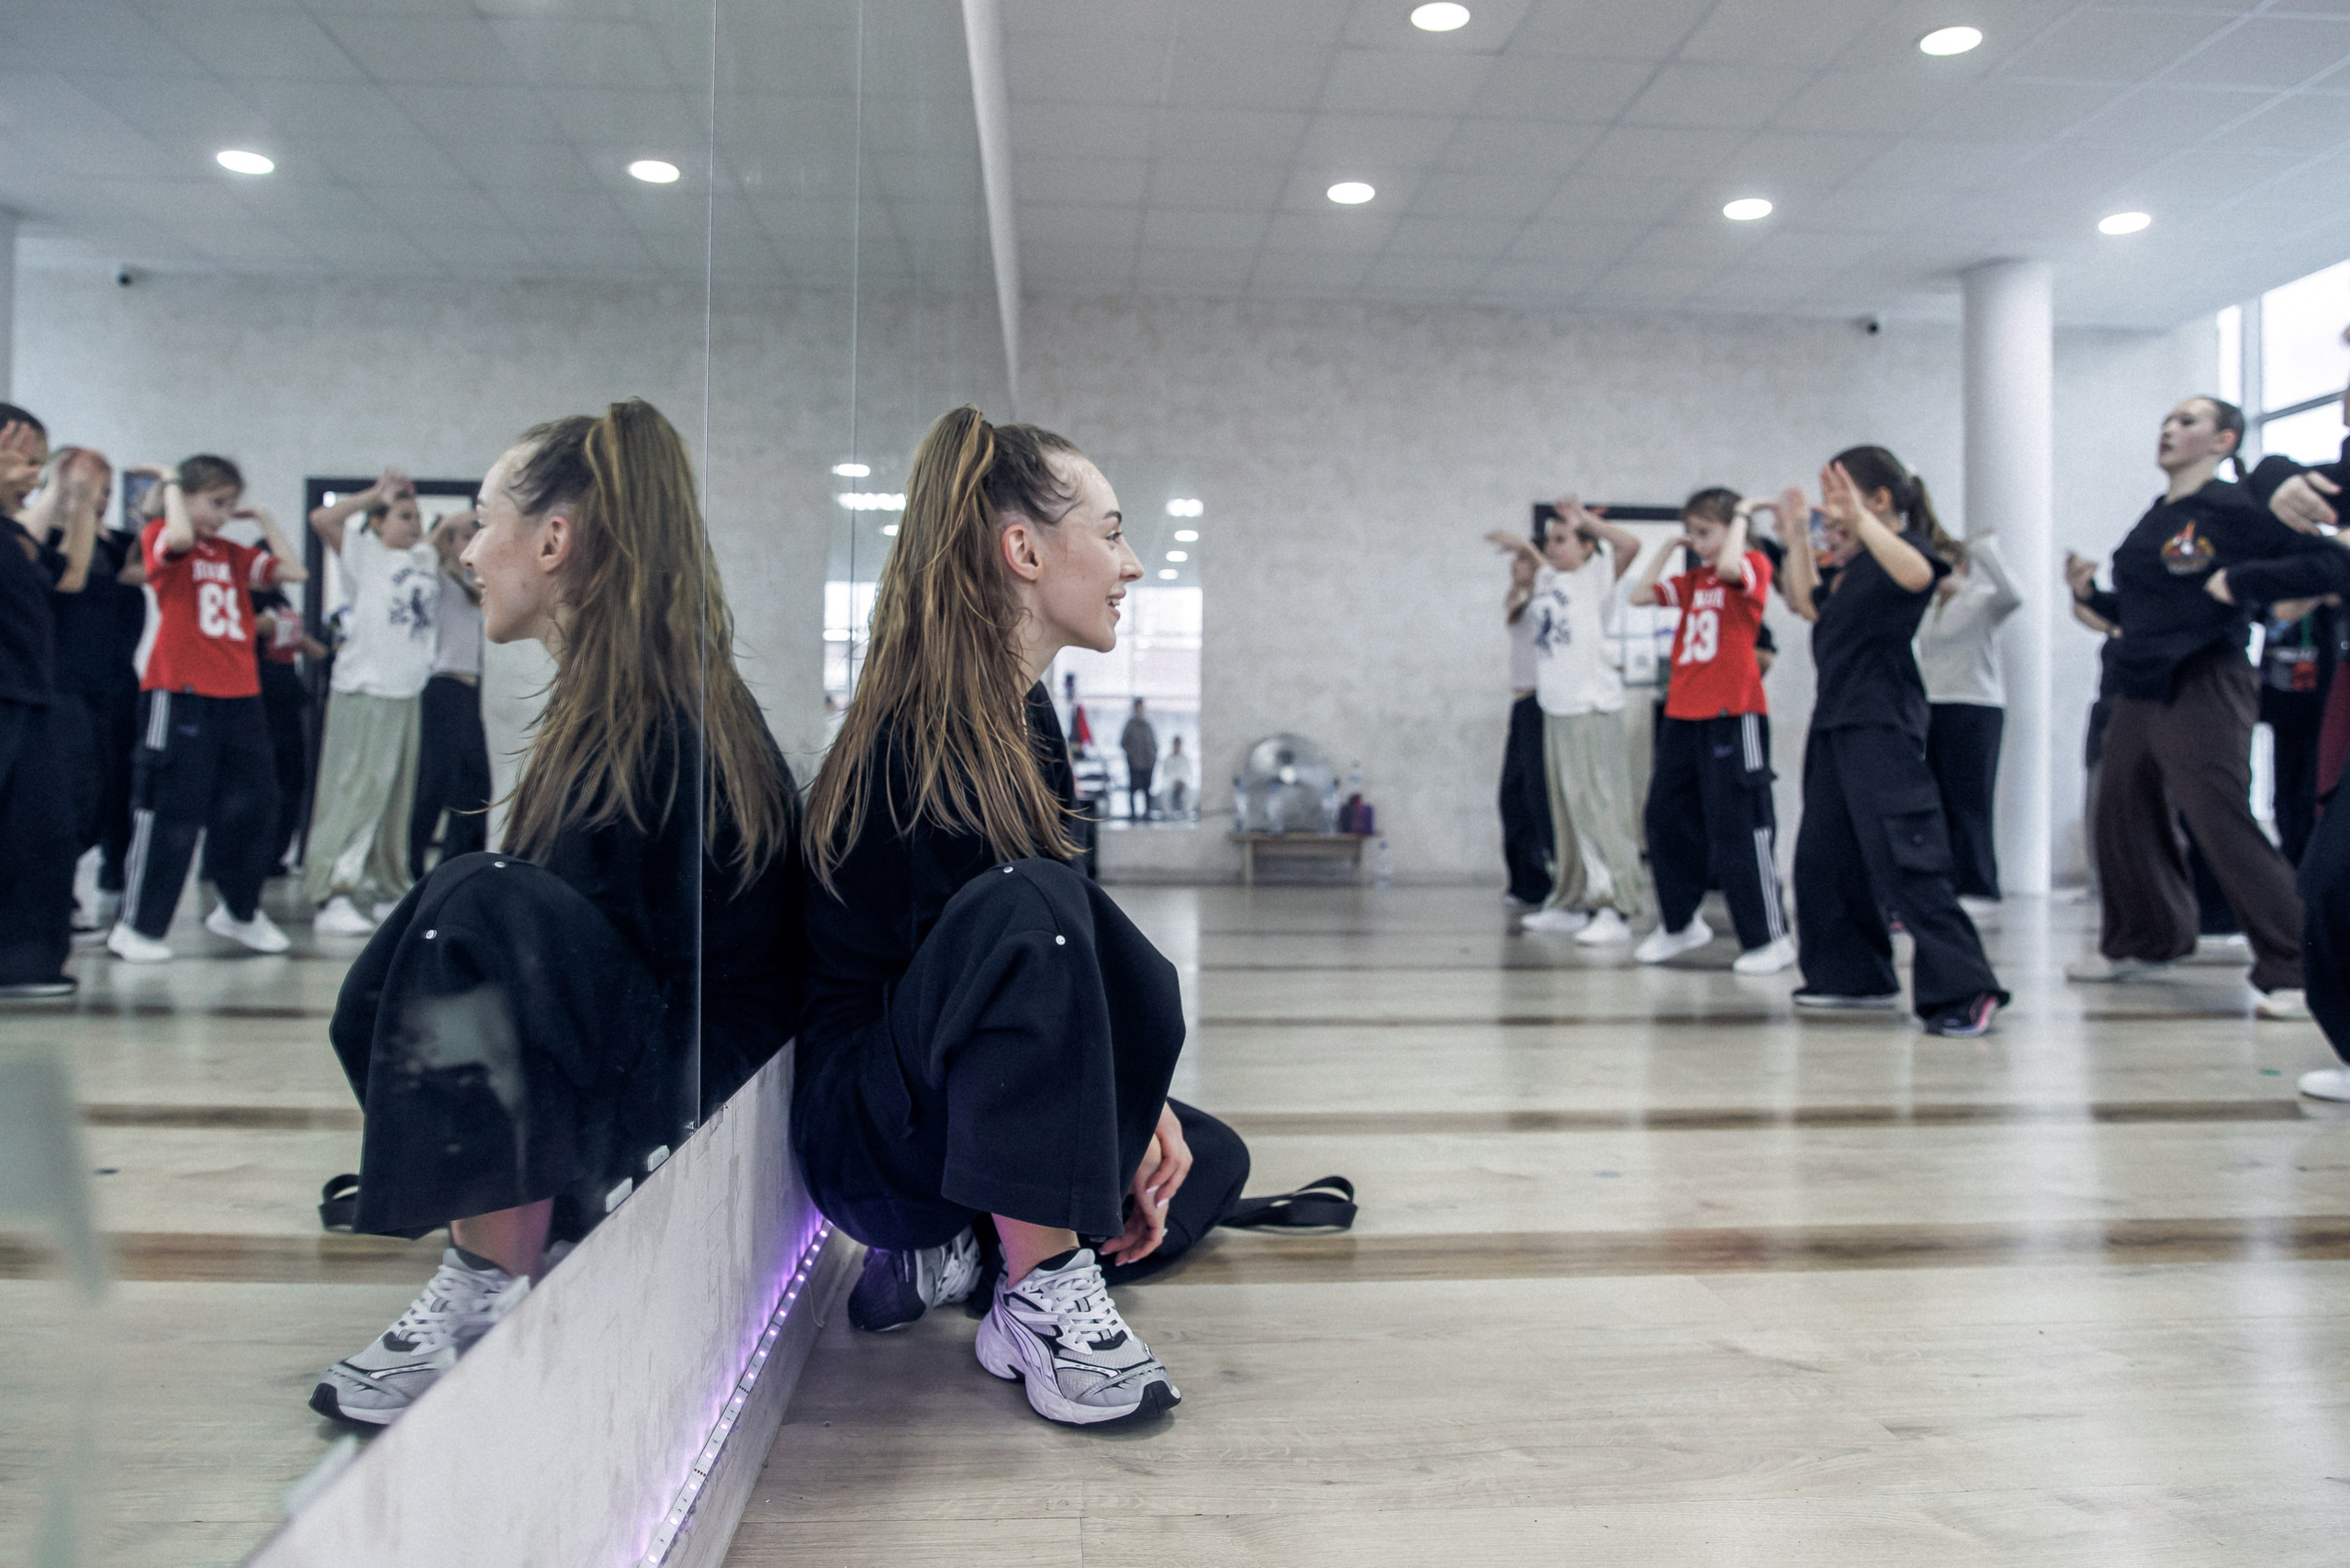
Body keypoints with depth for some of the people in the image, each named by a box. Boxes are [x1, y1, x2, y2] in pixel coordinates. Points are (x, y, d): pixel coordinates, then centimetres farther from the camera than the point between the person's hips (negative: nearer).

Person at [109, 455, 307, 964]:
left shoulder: (234, 554, 15)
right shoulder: (159, 538, 0)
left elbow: (293, 571, 4)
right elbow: (180, 538, -24)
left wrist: (263, 519, 9)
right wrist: (170, 484, -9)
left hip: (240, 697, 6)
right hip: (180, 694, -6)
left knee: (251, 804, 10)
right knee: (171, 811, -3)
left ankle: (239, 910, 27)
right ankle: (136, 927, 7)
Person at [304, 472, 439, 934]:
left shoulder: (426, 559, 17)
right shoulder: (366, 553, -1)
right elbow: (322, 519, -14)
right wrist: (376, 494, -6)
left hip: (408, 689, 7)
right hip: (365, 688, -7)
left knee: (398, 795, 10)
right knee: (358, 791, -10)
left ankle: (389, 889, 18)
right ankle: (331, 898, -8)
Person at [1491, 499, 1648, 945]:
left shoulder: (1595, 575, -4)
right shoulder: (1547, 579, 16)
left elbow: (1630, 544, -21)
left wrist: (1584, 518, -14)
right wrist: (1524, 547, 28)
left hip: (1593, 708, -8)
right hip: (1556, 708, 8)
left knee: (1600, 808, -10)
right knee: (1566, 811, 12)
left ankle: (1616, 909, -9)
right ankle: (1573, 902, 20)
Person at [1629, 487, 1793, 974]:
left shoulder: (1753, 564, -3)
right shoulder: (1693, 579, 16)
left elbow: (1728, 567, -25)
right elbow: (1640, 595, 7)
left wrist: (1740, 517, -11)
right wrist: (1669, 547, 10)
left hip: (1732, 716, -7)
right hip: (1682, 716, 7)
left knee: (1740, 828, -6)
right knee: (1667, 820, 11)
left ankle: (1769, 938, 3)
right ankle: (1679, 924, 26)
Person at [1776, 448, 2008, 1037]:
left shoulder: (1908, 543, -7)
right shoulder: (1853, 565, 17)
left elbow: (1916, 574, -31)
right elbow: (1811, 607, 29)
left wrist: (1858, 519, -38)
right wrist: (1798, 540, 24)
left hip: (1882, 724, -9)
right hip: (1835, 720, 9)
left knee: (1904, 860, -15)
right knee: (1823, 856, 12)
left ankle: (1964, 990, -12)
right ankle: (1855, 975, 24)